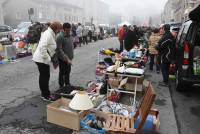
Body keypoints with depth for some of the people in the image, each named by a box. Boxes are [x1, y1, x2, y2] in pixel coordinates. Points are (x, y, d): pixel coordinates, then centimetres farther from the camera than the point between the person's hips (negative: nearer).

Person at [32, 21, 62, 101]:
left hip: (43, 59, 10)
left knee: (45, 76, 16)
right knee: (44, 77, -2)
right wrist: (46, 57, -23)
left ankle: (45, 94, 29)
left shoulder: (50, 34, 13)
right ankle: (45, 95, 9)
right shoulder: (48, 34, -19)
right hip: (41, 59, -10)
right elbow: (42, 47, -30)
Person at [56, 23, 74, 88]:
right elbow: (59, 49, -23)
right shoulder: (60, 37, -19)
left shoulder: (70, 36, 6)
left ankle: (67, 84, 37)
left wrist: (71, 56, 12)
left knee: (68, 72, 20)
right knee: (62, 73, 7)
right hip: (62, 59, -7)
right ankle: (61, 86, 23)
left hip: (69, 58, 7)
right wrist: (67, 58, -26)